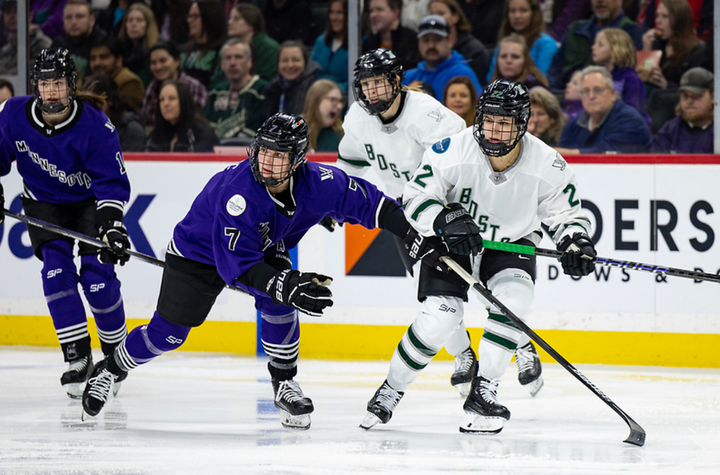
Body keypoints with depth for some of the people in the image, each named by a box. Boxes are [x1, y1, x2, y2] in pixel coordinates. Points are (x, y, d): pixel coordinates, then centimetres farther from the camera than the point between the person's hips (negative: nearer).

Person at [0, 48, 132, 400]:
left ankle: (116, 353, 6)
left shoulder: (94, 124, -26)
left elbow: (113, 180, -24)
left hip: (90, 200, -2)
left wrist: (111, 223, -36)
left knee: (96, 274, -15)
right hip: (43, 203, 2)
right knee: (56, 269, -17)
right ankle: (77, 358, -13)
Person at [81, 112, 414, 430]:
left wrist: (403, 225, -17)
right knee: (167, 333, -1)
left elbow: (361, 199, -11)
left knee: (278, 303, -24)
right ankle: (108, 370, 24)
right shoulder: (238, 193, -41)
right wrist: (287, 285, -51)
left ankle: (284, 383, -6)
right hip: (199, 251, -4)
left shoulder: (316, 182, -27)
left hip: (264, 250, 4)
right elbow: (238, 266, -41)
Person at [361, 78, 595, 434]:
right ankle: (391, 390, 0)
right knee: (440, 315, -20)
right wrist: (446, 221, -36)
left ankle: (483, 392, -15)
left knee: (514, 298, -27)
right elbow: (416, 197, -18)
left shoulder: (547, 166, -18)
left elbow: (566, 213, -3)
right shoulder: (451, 152, -24)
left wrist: (576, 243, -23)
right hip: (448, 241, -2)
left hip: (512, 242, 2)